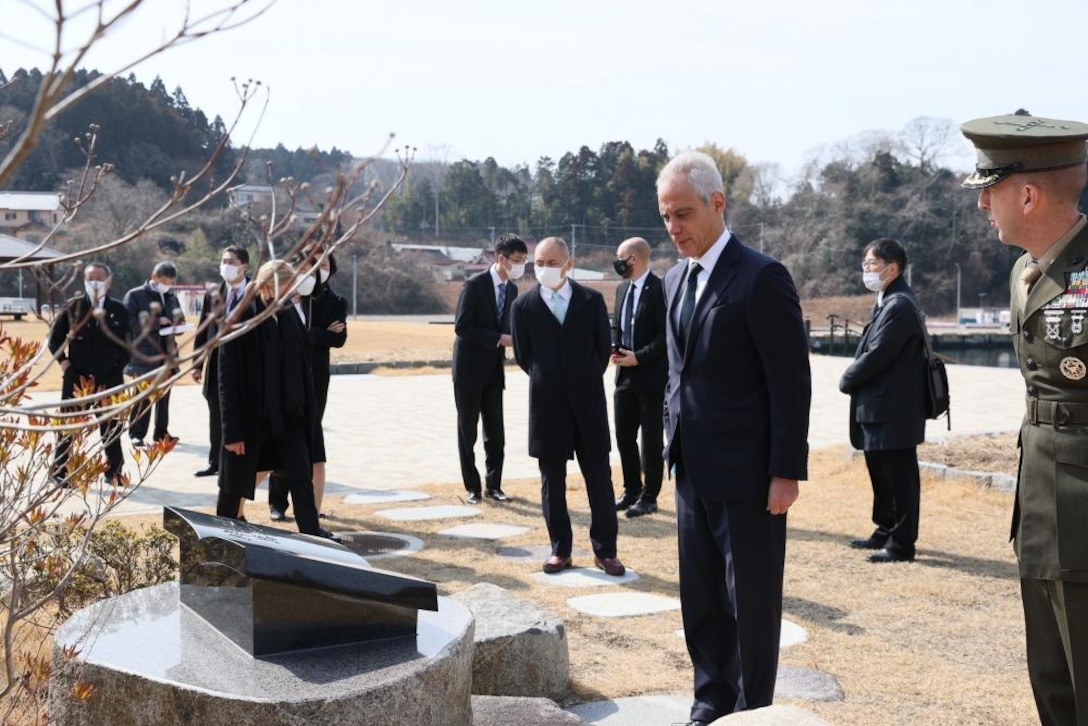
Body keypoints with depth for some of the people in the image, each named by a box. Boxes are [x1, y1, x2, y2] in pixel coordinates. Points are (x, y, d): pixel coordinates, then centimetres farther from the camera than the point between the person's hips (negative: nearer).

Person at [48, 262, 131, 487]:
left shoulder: (119, 310, 1)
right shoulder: (73, 307, -1)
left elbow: (128, 342, 7)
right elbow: (54, 337, 7)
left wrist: (119, 366, -1)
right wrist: (63, 361, -3)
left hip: (110, 379, 1)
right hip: (76, 378, -1)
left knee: (112, 428, 8)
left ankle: (114, 471, 17)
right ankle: (60, 472, 12)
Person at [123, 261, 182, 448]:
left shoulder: (172, 298, 15)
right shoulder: (135, 295, -2)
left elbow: (179, 323, 21)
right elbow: (129, 322, -13)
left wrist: (178, 322, -3)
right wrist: (156, 322, -19)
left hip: (166, 354, 6)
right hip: (144, 356, -5)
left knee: (164, 397, 9)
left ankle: (162, 432, 17)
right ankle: (137, 435, 2)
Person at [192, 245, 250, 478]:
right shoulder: (212, 295, 8)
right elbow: (203, 330, 10)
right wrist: (198, 363, 5)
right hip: (216, 367, 4)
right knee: (217, 418, 12)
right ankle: (215, 463, 22)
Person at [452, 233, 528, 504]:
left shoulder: (512, 289, 6)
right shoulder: (475, 285, -15)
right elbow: (461, 327, -19)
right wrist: (499, 339, -23)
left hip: (494, 369, 6)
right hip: (470, 367, -6)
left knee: (495, 431, 7)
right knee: (467, 429, 4)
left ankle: (493, 484, 17)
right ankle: (472, 486, 12)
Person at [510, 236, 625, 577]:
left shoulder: (592, 301, 0)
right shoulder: (523, 307, -2)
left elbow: (603, 348, 7)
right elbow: (523, 356, 6)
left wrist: (586, 381, 8)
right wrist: (548, 382, 8)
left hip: (588, 401, 0)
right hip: (547, 405, 0)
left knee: (599, 478, 4)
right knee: (553, 481, 6)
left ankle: (604, 549, 13)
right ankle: (560, 549, 16)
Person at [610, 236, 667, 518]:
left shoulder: (659, 289, -13)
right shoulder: (622, 289, 12)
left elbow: (666, 336, -17)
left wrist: (639, 357, -17)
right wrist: (615, 350, 2)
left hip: (651, 376, -7)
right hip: (625, 375, 8)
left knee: (651, 439, 2)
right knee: (624, 436, 12)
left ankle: (649, 497, 10)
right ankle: (631, 491, 24)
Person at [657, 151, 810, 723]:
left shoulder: (762, 278, -13)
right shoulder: (676, 280, 11)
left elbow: (791, 382, -14)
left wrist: (786, 473, -16)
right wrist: (675, 447, 13)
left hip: (748, 474, -7)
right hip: (694, 471, 7)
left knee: (752, 604, 5)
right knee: (701, 601, 14)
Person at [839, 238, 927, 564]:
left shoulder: (900, 305, -18)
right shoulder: (886, 302, 15)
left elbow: (877, 355, -21)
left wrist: (847, 380, -7)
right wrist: (853, 380, 4)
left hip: (893, 409, -10)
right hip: (879, 406, 10)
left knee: (899, 476, -2)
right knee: (881, 473, 19)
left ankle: (901, 544, 5)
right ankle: (885, 531, 31)